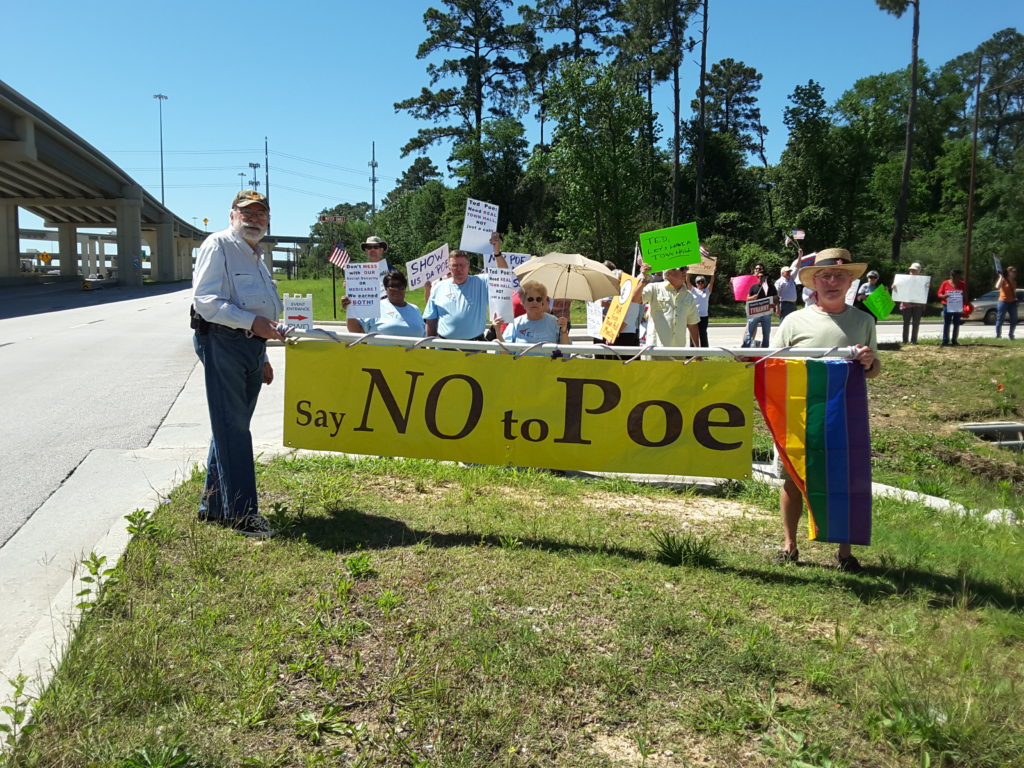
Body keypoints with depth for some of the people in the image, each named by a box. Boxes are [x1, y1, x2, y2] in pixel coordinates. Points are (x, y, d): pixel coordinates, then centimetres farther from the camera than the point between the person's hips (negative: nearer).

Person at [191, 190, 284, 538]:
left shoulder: (256, 256, 23)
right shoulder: (218, 245, -5)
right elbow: (205, 301, -16)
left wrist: (262, 358, 27)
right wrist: (253, 322, -24)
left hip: (251, 346, 9)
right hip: (222, 343, -9)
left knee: (232, 427, 12)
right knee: (232, 429, -7)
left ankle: (213, 505, 22)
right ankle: (241, 513, -4)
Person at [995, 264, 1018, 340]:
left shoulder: (1014, 281, 13)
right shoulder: (1003, 280, -7)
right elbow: (997, 287, -27)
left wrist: (1015, 298, 14)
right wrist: (1001, 277, -26)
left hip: (1012, 303, 6)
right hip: (1003, 302, -6)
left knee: (1014, 321, 6)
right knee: (1000, 320, -3)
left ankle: (1011, 334, 21)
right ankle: (998, 336, 4)